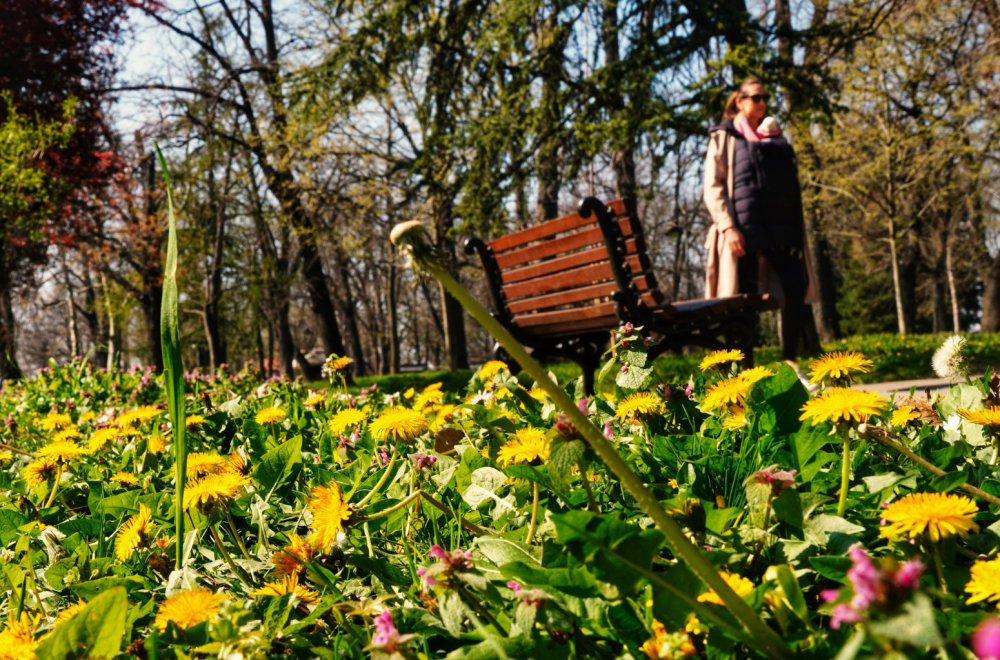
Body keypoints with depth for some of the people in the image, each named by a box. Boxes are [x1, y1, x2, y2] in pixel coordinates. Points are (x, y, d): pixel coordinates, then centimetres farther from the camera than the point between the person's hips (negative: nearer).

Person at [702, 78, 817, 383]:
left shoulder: (774, 135, 22)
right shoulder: (725, 137, 5)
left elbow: (791, 184, 25)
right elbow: (713, 187, -4)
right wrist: (727, 226, -15)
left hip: (781, 228, 5)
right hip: (745, 231, -5)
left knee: (797, 288, -4)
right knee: (746, 299, -4)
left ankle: (790, 360, 7)